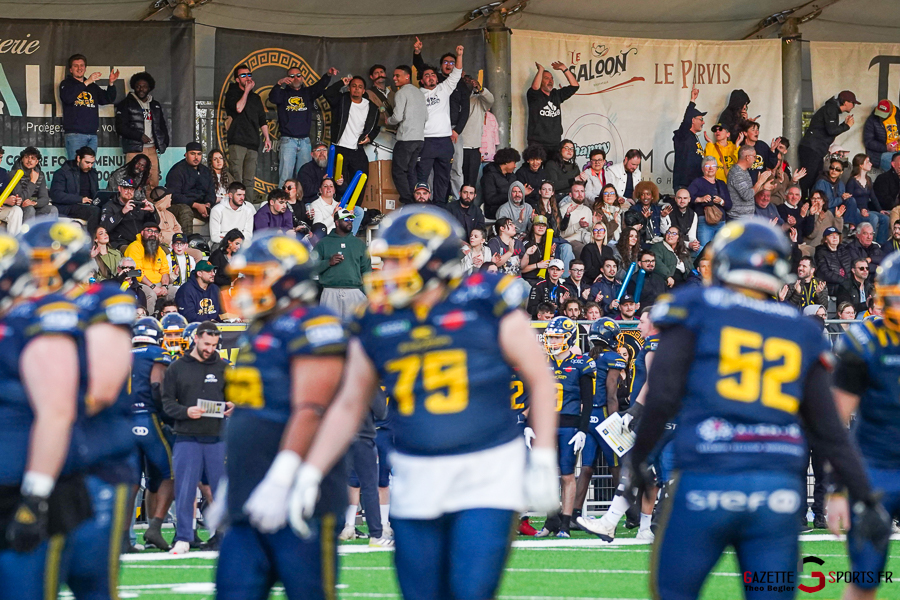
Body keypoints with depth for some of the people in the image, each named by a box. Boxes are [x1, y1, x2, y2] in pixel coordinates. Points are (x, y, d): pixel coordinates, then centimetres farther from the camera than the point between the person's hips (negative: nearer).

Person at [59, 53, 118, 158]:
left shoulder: (93, 86, 21)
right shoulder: (66, 84, 7)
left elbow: (108, 99, 16)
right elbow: (67, 98, -14)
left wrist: (111, 84, -1)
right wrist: (86, 83, -17)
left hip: (92, 134, 5)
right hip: (74, 134, -5)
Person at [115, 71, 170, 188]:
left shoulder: (155, 105, 20)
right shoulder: (126, 104, 4)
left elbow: (162, 126, 28)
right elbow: (121, 128, -4)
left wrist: (164, 142, 10)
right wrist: (140, 136, -11)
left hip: (152, 149, 5)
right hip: (134, 150, -5)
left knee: (154, 183, -2)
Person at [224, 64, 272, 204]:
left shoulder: (255, 97, 22)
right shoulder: (232, 94, 6)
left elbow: (262, 120, 24)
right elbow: (238, 108, -14)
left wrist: (267, 138, 13)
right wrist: (247, 91, -4)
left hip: (253, 144, 5)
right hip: (237, 141, -5)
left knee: (249, 180, 2)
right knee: (237, 178, -14)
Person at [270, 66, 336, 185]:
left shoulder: (307, 92, 14)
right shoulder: (283, 93, 9)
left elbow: (320, 86, -3)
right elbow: (272, 98, -11)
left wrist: (328, 75, -25)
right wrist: (279, 84, -31)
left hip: (304, 140, 3)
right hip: (287, 140, -3)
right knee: (285, 177, -9)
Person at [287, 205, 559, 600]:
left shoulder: (486, 302, -5)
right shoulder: (377, 322, 6)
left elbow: (538, 379, 2)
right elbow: (348, 406, 15)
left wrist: (543, 460, -2)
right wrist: (309, 474, 8)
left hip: (488, 474, -4)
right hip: (415, 483, 4)